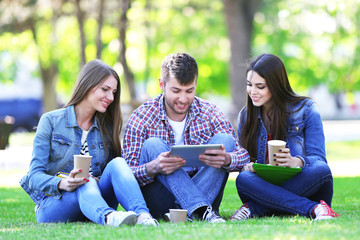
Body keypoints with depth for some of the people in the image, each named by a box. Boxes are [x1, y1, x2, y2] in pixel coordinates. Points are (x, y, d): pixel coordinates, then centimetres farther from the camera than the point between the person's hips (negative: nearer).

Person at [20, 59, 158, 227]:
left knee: (117, 163, -24)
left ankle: (142, 215, -50)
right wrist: (61, 184, -28)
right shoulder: (51, 121, 2)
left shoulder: (107, 128, 16)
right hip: (54, 203, -4)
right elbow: (35, 175, -6)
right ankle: (109, 217, -69)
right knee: (86, 185, -36)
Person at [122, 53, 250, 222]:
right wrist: (153, 168, -36)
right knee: (152, 145, -24)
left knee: (225, 139, -15)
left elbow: (244, 157, -5)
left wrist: (226, 159, -30)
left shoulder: (210, 113, 2)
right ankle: (200, 210, -39)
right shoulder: (141, 118, -5)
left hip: (204, 192, 2)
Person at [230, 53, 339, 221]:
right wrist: (246, 166, -16)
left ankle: (254, 209, -30)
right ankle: (314, 209, -37)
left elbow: (317, 158, -5)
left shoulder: (305, 110, 0)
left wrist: (297, 162, -29)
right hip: (265, 185, 2)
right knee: (243, 178, -31)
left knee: (321, 170, -34)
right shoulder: (246, 115, 11)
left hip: (302, 187, -1)